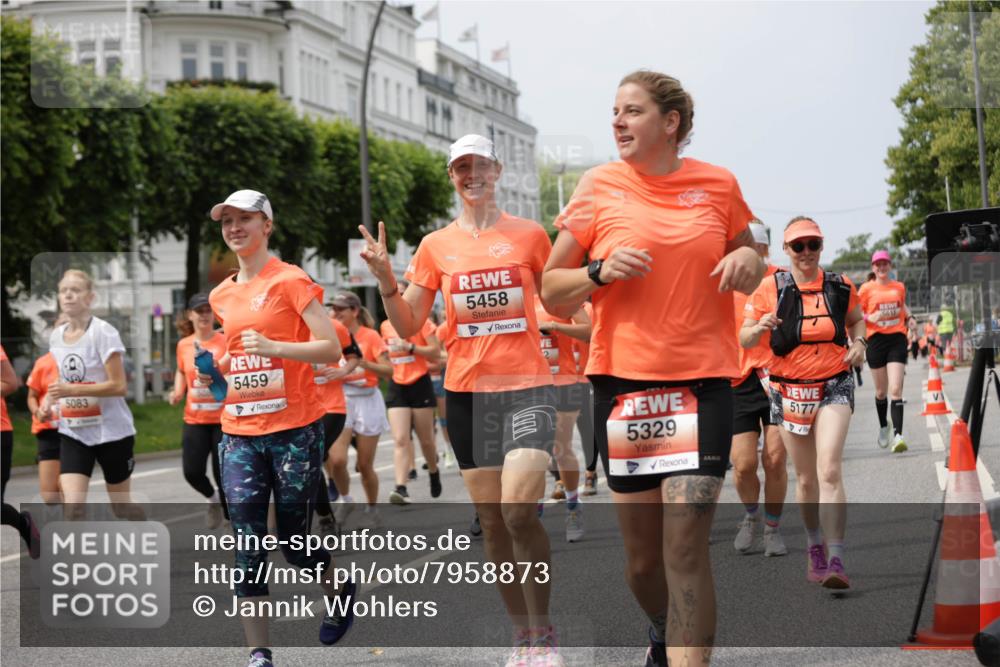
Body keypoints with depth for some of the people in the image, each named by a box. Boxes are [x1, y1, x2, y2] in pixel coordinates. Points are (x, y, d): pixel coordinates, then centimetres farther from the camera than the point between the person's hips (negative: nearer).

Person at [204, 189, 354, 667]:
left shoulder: (291, 281, -6)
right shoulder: (222, 296, 13)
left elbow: (331, 349, -10)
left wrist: (274, 348, -21)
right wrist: (217, 369, 11)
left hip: (294, 429, -5)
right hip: (239, 433, 5)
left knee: (292, 538, 4)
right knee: (247, 541, -4)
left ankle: (340, 591, 36)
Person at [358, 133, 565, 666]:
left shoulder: (529, 235, 3)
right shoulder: (436, 246, 8)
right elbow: (408, 327, 7)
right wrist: (385, 279, -8)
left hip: (526, 386, -3)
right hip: (466, 391, 3)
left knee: (519, 512, -17)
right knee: (491, 520, 6)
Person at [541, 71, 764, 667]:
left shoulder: (718, 185, 4)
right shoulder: (599, 187, 3)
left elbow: (748, 272, 20)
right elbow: (552, 293, 7)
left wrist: (747, 262, -3)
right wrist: (601, 272, -12)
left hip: (702, 380, -1)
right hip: (622, 378, 1)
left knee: (686, 543, -13)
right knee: (642, 549, 10)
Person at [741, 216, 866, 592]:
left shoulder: (841, 287, 3)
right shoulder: (771, 289, -3)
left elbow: (856, 320, 22)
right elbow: (744, 340, -1)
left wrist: (858, 343, 1)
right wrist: (760, 327, -23)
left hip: (834, 387, -1)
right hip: (790, 391, 1)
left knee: (830, 470, -17)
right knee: (805, 479, 10)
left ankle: (836, 561, -21)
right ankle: (816, 549, 31)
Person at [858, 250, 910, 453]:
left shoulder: (900, 287, 10)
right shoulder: (867, 288, 2)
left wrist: (910, 317, 8)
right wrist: (871, 318, -14)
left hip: (897, 339, 0)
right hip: (876, 339, 0)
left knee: (895, 389, -13)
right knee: (881, 391, 11)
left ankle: (897, 435, -20)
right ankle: (883, 426, 36)